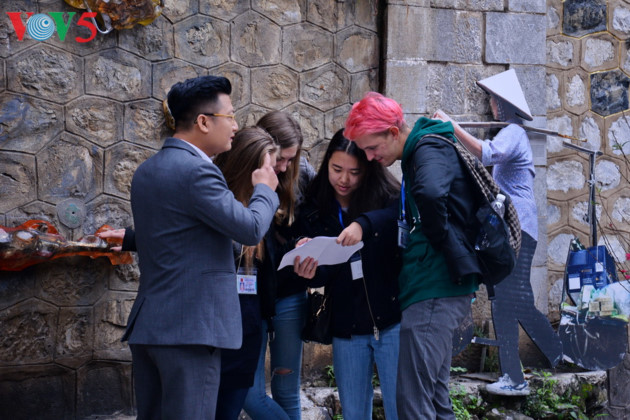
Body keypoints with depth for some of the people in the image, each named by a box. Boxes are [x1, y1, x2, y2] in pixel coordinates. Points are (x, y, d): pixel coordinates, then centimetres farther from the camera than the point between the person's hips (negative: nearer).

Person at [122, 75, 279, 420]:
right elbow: (251, 229, -15)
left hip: (147, 326, 9)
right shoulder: (196, 170, -16)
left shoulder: (146, 171, 14)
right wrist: (264, 189, 4)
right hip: (190, 328, -9)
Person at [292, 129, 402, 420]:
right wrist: (309, 272, -18)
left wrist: (364, 223, -40)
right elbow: (321, 276, 5)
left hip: (391, 320, -3)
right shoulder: (314, 210, 5)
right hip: (346, 328, 3)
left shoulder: (385, 196, -4)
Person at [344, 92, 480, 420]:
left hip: (435, 292, -11)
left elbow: (430, 192, -37)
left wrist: (441, 239, -22)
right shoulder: (417, 153, 17)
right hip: (436, 290, 11)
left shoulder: (430, 150, -14)